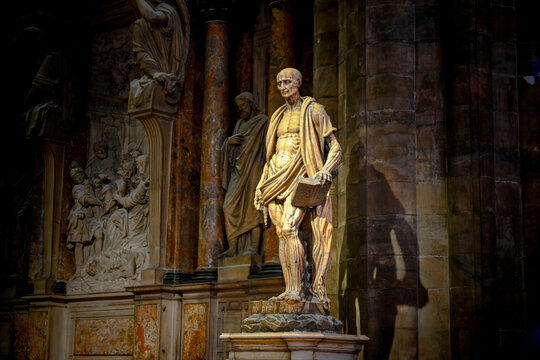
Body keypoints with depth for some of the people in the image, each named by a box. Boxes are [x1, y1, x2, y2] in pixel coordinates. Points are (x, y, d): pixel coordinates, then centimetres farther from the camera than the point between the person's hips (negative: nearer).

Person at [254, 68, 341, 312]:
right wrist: (261, 186, 18)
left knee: (288, 227, -23)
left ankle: (297, 289, -23)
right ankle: (290, 290, -2)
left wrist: (325, 170, -20)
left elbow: (335, 147, -2)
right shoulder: (279, 116, 22)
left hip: (299, 175, -6)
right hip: (277, 178, 7)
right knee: (282, 234, -2)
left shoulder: (313, 111, 3)